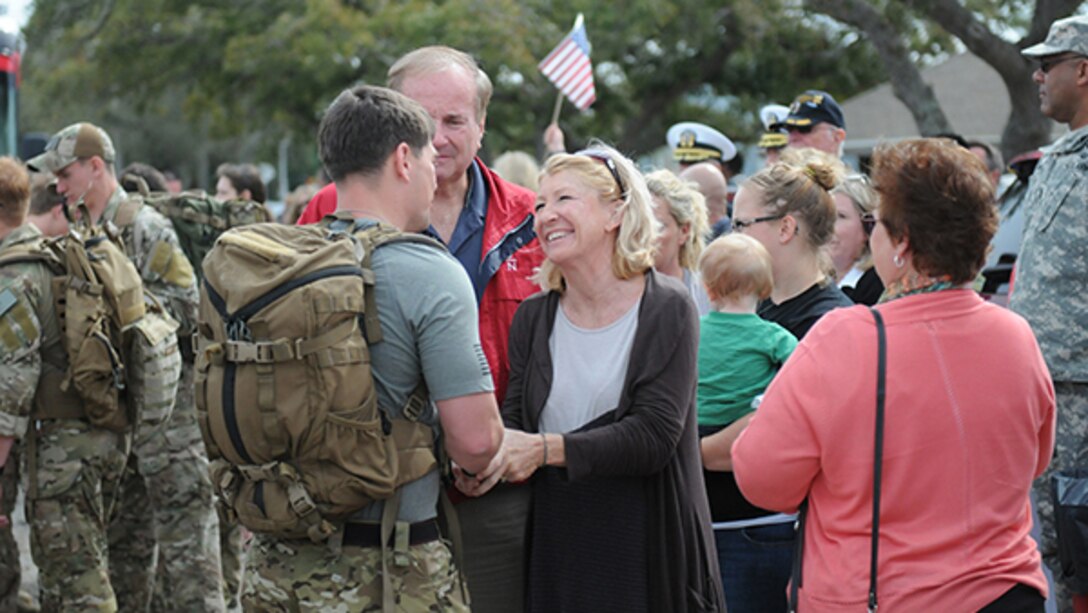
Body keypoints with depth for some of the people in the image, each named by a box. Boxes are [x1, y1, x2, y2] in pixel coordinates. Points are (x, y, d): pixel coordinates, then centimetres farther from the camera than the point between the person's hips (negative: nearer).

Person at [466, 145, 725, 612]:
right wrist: (486, 460, -21)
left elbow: (654, 436, -15)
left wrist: (545, 448, -24)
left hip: (651, 549, -4)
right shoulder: (533, 318, 9)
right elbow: (514, 422, 3)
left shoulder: (667, 308, -6)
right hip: (557, 547, 4)